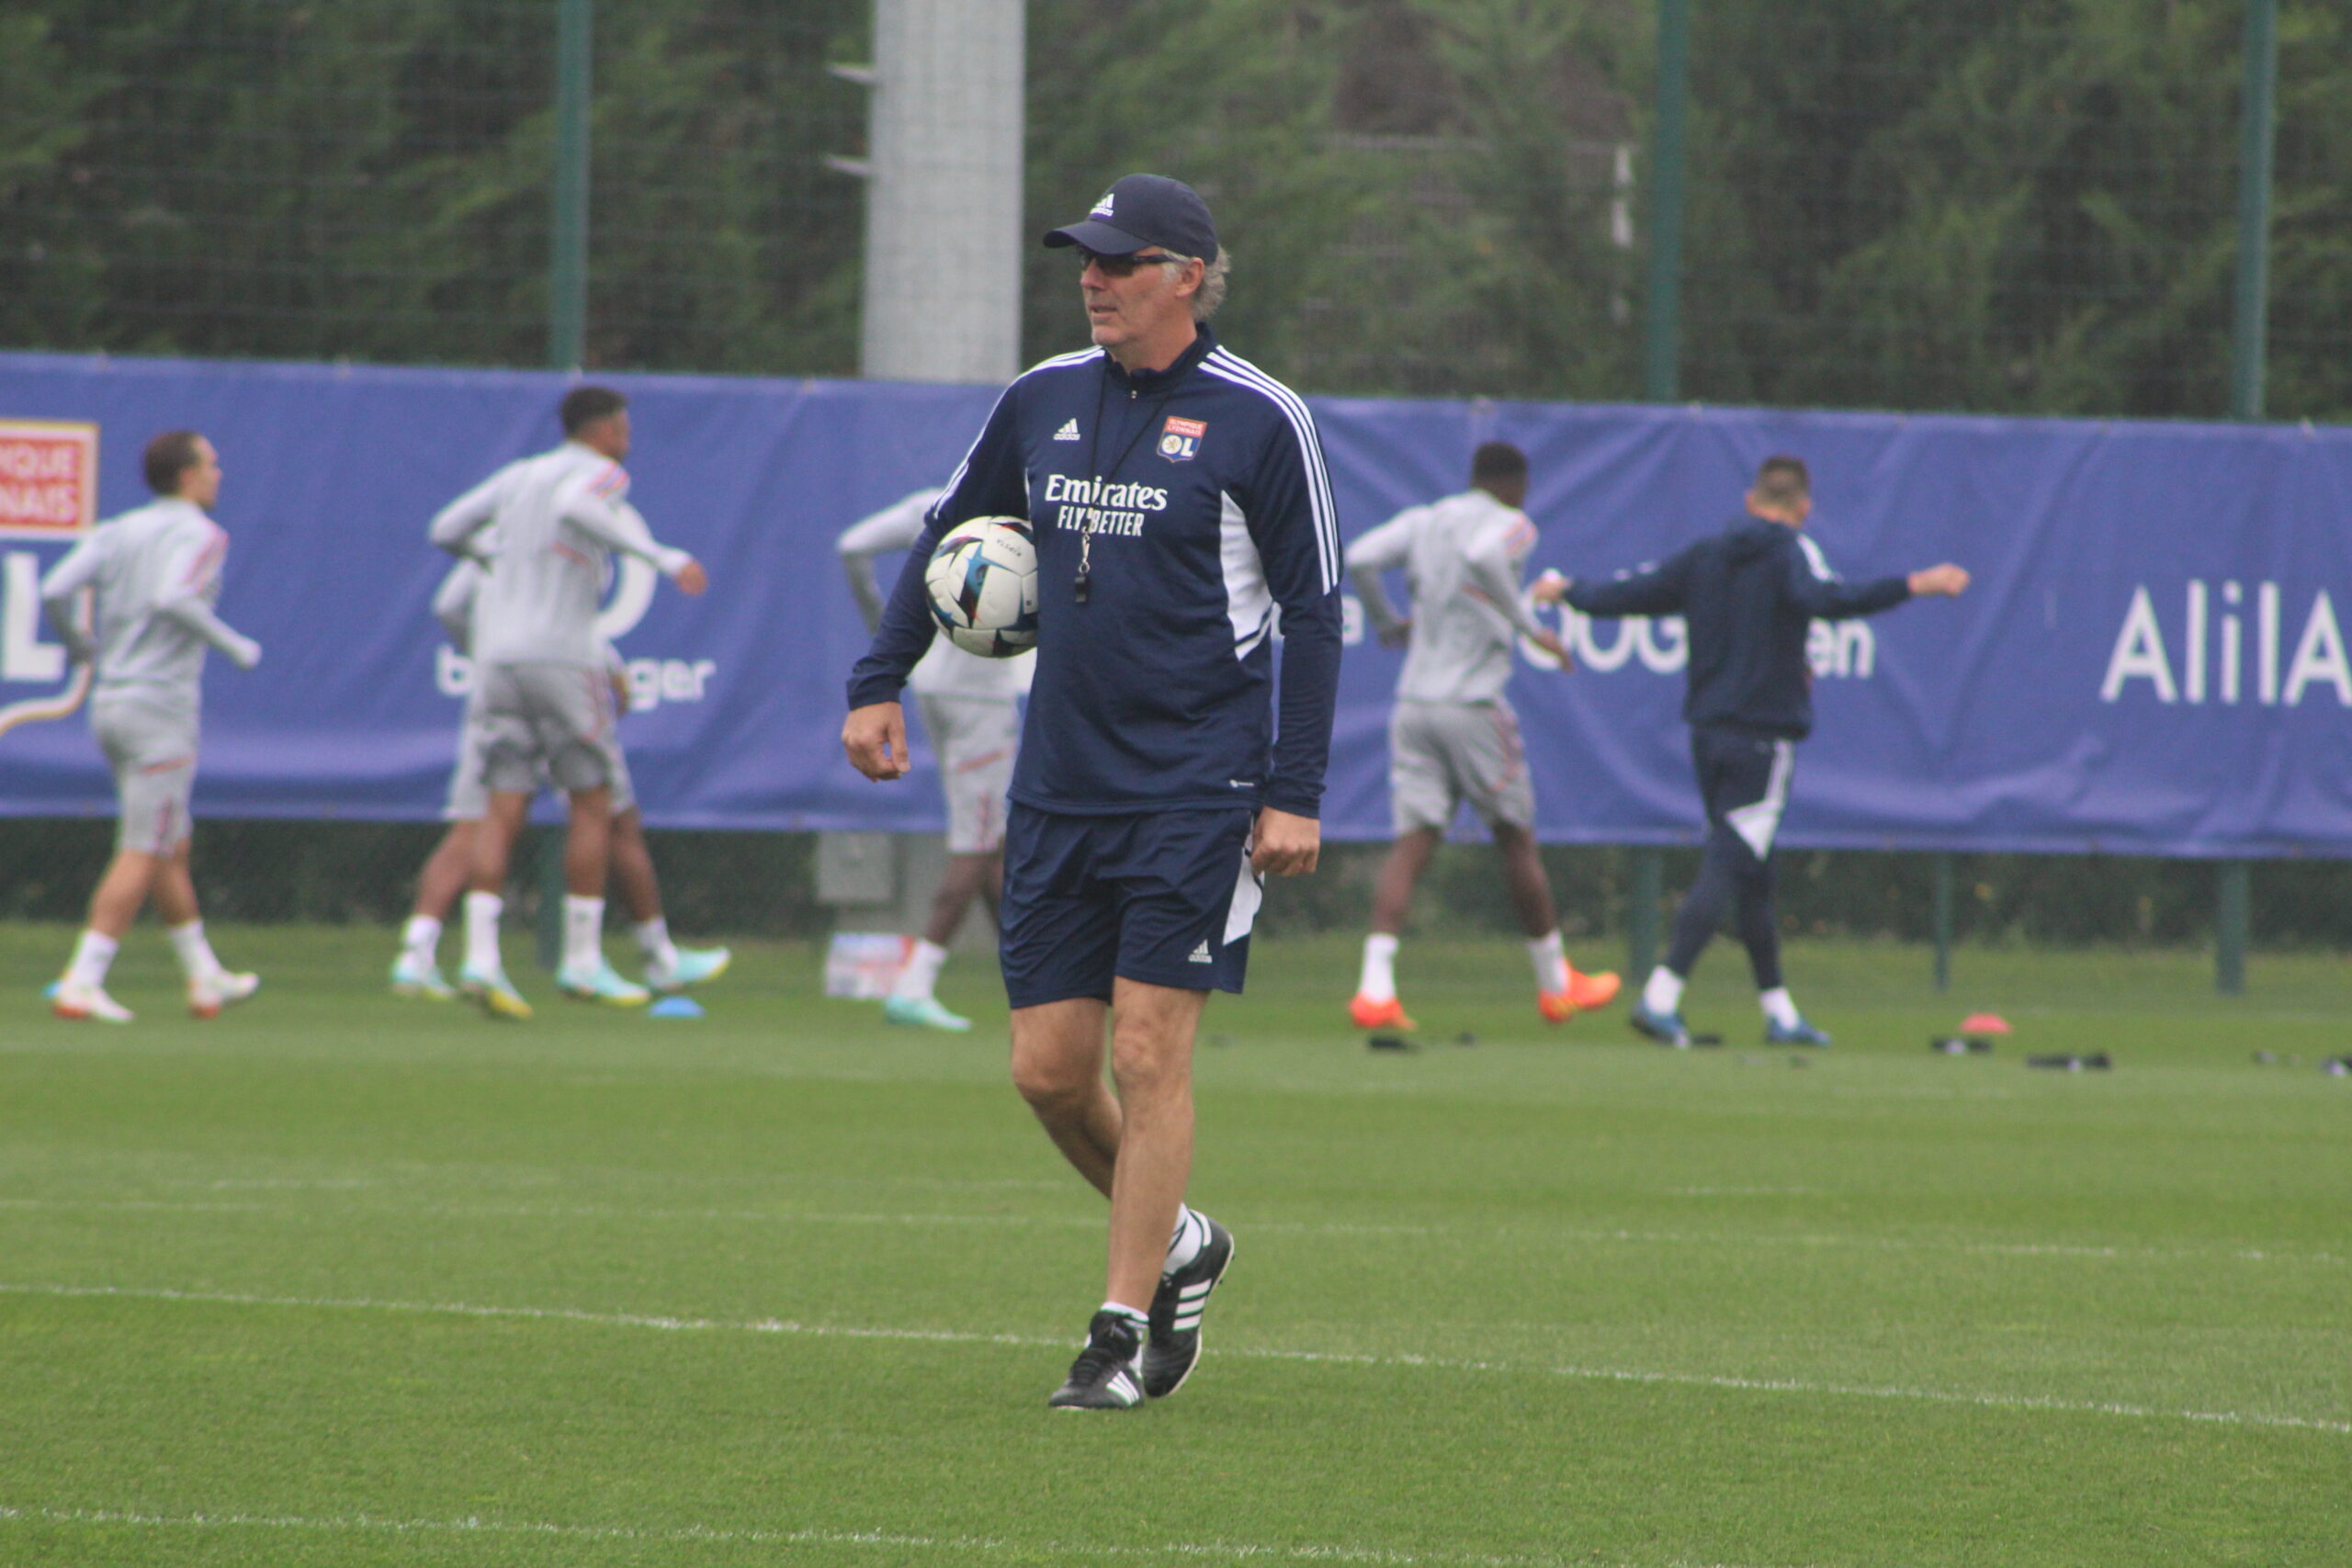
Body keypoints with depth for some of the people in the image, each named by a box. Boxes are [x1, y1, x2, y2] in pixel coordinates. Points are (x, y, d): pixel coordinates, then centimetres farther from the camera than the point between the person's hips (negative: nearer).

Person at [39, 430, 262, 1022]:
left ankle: (205, 977, 26)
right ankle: (81, 983, -11)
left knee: (174, 847, 18)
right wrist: (236, 646, -14)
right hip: (161, 707, -8)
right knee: (141, 856, -5)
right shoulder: (199, 534, -8)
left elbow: (55, 590, -2)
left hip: (110, 706, 8)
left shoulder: (118, 531, 10)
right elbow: (174, 599, -26)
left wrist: (78, 644, 16)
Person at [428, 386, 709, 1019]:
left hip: (499, 656, 6)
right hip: (560, 652, -6)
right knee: (593, 804, 5)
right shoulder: (601, 473, 0)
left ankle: (480, 957, -13)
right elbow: (577, 506, -24)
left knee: (505, 807, 2)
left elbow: (445, 530, 21)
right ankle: (583, 961, 4)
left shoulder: (518, 475, 19)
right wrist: (665, 558, -27)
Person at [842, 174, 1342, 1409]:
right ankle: (1176, 1243, 27)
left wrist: (1296, 794, -10)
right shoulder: (1042, 402, 8)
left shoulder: (1258, 419, -7)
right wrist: (877, 686, 12)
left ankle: (1124, 1329, 2)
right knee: (1047, 1067, 4)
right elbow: (946, 539, 21)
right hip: (1058, 790, 5)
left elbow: (1314, 611, -5)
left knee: (1148, 1054, -7)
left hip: (1194, 790, -5)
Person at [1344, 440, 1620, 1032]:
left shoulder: (1422, 521, 13)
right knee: (1516, 840, 10)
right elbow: (1483, 558, -25)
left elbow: (1359, 559, 1)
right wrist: (1528, 625, -19)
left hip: (1414, 705, 5)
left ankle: (1375, 988, -19)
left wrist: (1387, 624, 16)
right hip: (1472, 705, -5)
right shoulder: (1510, 525, -3)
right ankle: (1555, 983, 23)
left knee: (1412, 842, -2)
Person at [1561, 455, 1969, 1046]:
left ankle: (1779, 1012, 20)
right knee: (1729, 869, -10)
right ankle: (1661, 996, -22)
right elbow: (1825, 599, -26)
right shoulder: (1790, 553, -6)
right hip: (1763, 735, -7)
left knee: (1750, 871, 15)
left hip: (1707, 731, 7)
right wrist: (1914, 586, -30)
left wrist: (1570, 594, 35)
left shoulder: (1703, 557, 11)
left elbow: (1630, 592, 16)